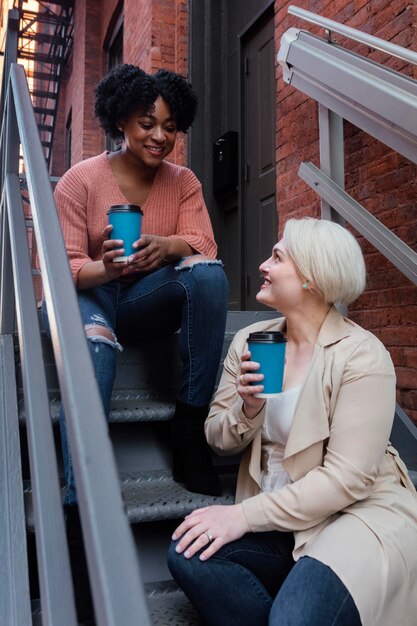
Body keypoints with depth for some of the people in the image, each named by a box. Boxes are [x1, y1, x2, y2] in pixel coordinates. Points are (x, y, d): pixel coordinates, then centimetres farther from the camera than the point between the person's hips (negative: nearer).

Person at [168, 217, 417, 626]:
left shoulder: (362, 356, -15)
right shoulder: (249, 341, 1)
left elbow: (346, 478, -18)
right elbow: (218, 440, 5)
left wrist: (244, 515, -20)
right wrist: (248, 408, -17)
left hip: (359, 513, -5)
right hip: (281, 514, 6)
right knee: (188, 554, -18)